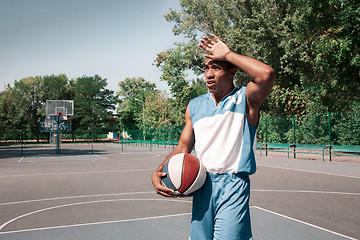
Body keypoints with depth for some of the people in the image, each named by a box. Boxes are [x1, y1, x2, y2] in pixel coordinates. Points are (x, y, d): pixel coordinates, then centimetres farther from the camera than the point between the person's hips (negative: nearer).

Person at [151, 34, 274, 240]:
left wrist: (227, 53, -14)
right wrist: (159, 172, -3)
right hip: (202, 185, 5)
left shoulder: (246, 99, -3)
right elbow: (183, 149, 14)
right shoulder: (194, 106, 11)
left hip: (233, 186, -4)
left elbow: (266, 74, -25)